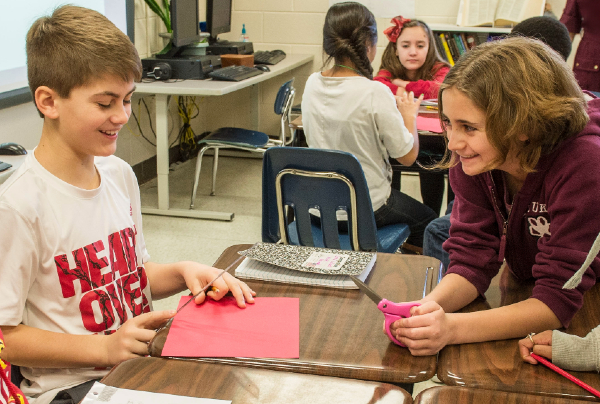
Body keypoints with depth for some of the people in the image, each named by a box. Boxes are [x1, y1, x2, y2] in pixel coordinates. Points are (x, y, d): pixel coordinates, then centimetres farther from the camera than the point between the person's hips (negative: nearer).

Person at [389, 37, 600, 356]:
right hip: (524, 291, 4)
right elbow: (473, 258, -15)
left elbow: (558, 300, -31)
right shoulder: (468, 157, -18)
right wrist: (429, 306, -34)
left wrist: (453, 328, -42)